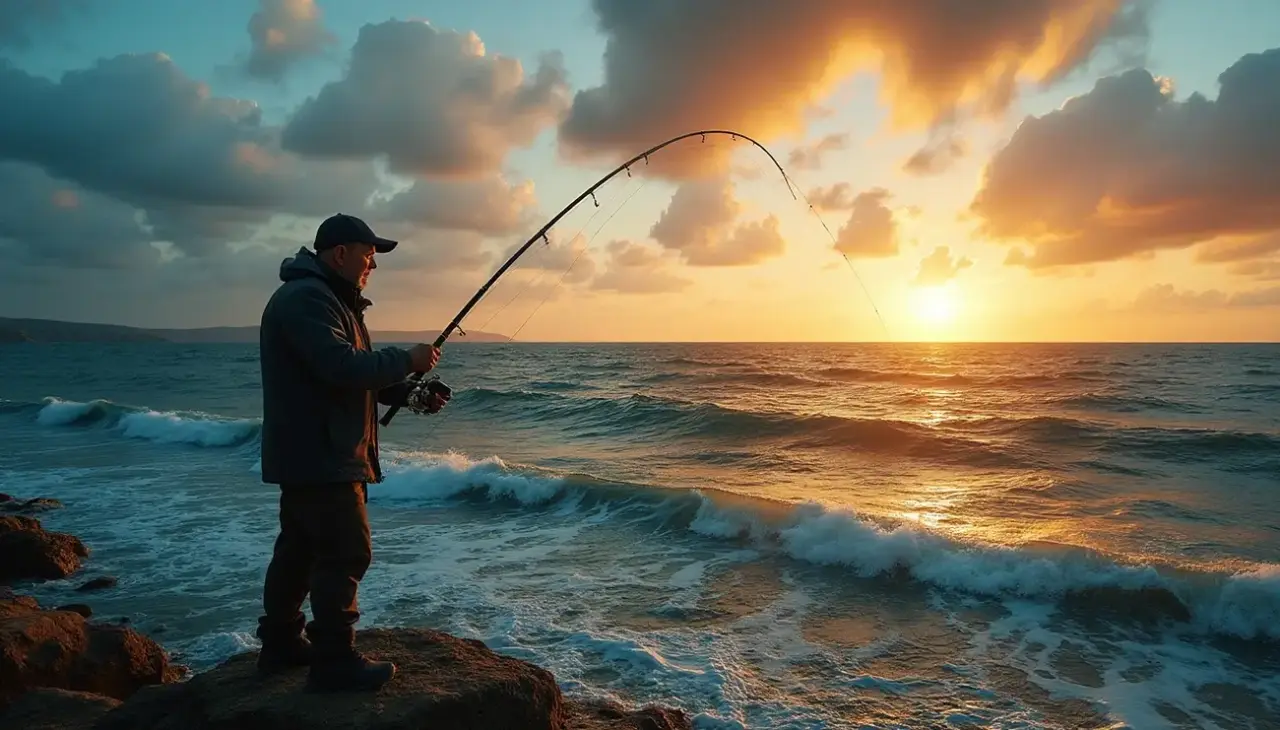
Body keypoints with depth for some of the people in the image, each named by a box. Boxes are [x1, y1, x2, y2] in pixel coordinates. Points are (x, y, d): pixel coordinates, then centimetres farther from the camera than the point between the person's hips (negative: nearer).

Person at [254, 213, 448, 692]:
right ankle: (335, 662, 0)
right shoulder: (305, 298, -16)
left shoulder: (330, 299, 19)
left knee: (299, 549, 17)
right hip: (317, 458, -11)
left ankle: (282, 643, 29)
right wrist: (406, 360, -16)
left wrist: (410, 392, 6)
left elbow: (359, 375, 20)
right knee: (346, 554, -7)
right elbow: (342, 366, -28)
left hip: (312, 456, 11)